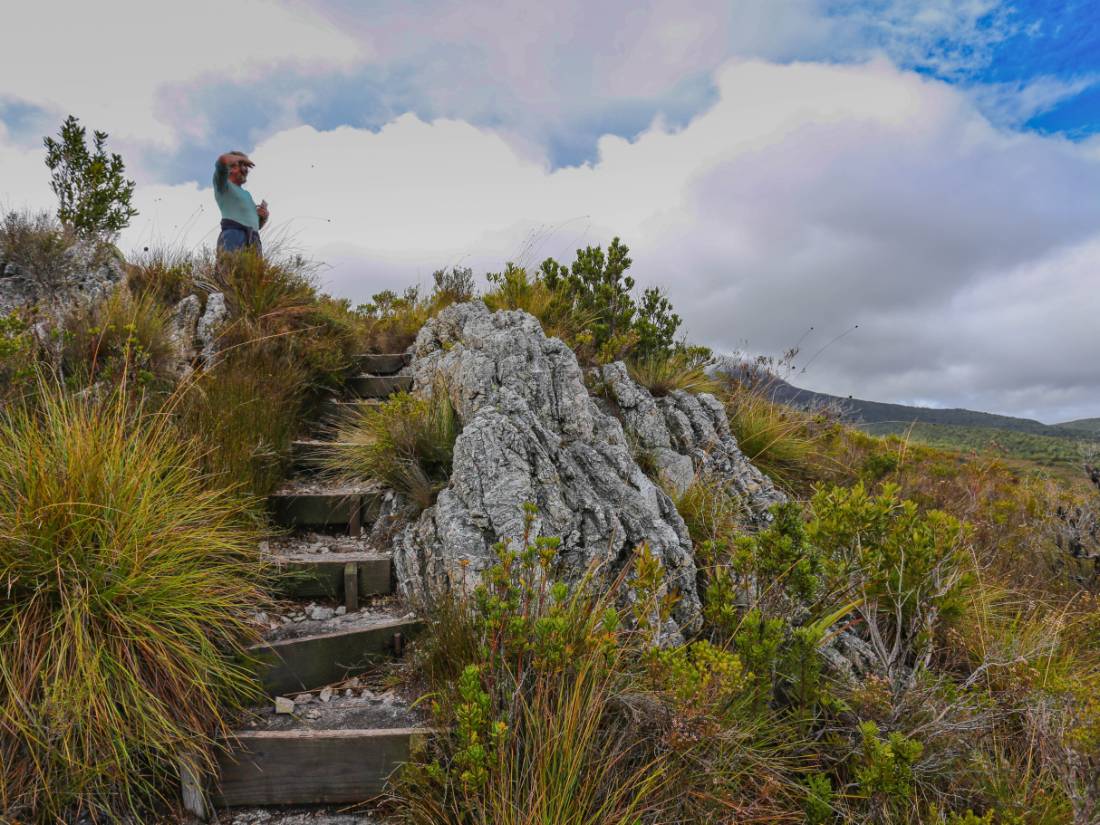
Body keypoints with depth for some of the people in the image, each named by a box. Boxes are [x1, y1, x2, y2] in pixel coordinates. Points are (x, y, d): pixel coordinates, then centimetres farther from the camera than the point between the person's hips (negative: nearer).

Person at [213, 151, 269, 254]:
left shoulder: (246, 194, 36)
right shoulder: (222, 185, 16)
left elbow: (257, 225, 36)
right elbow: (223, 160, -5)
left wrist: (264, 216, 13)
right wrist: (241, 158, 15)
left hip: (253, 243, 6)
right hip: (233, 239, -6)